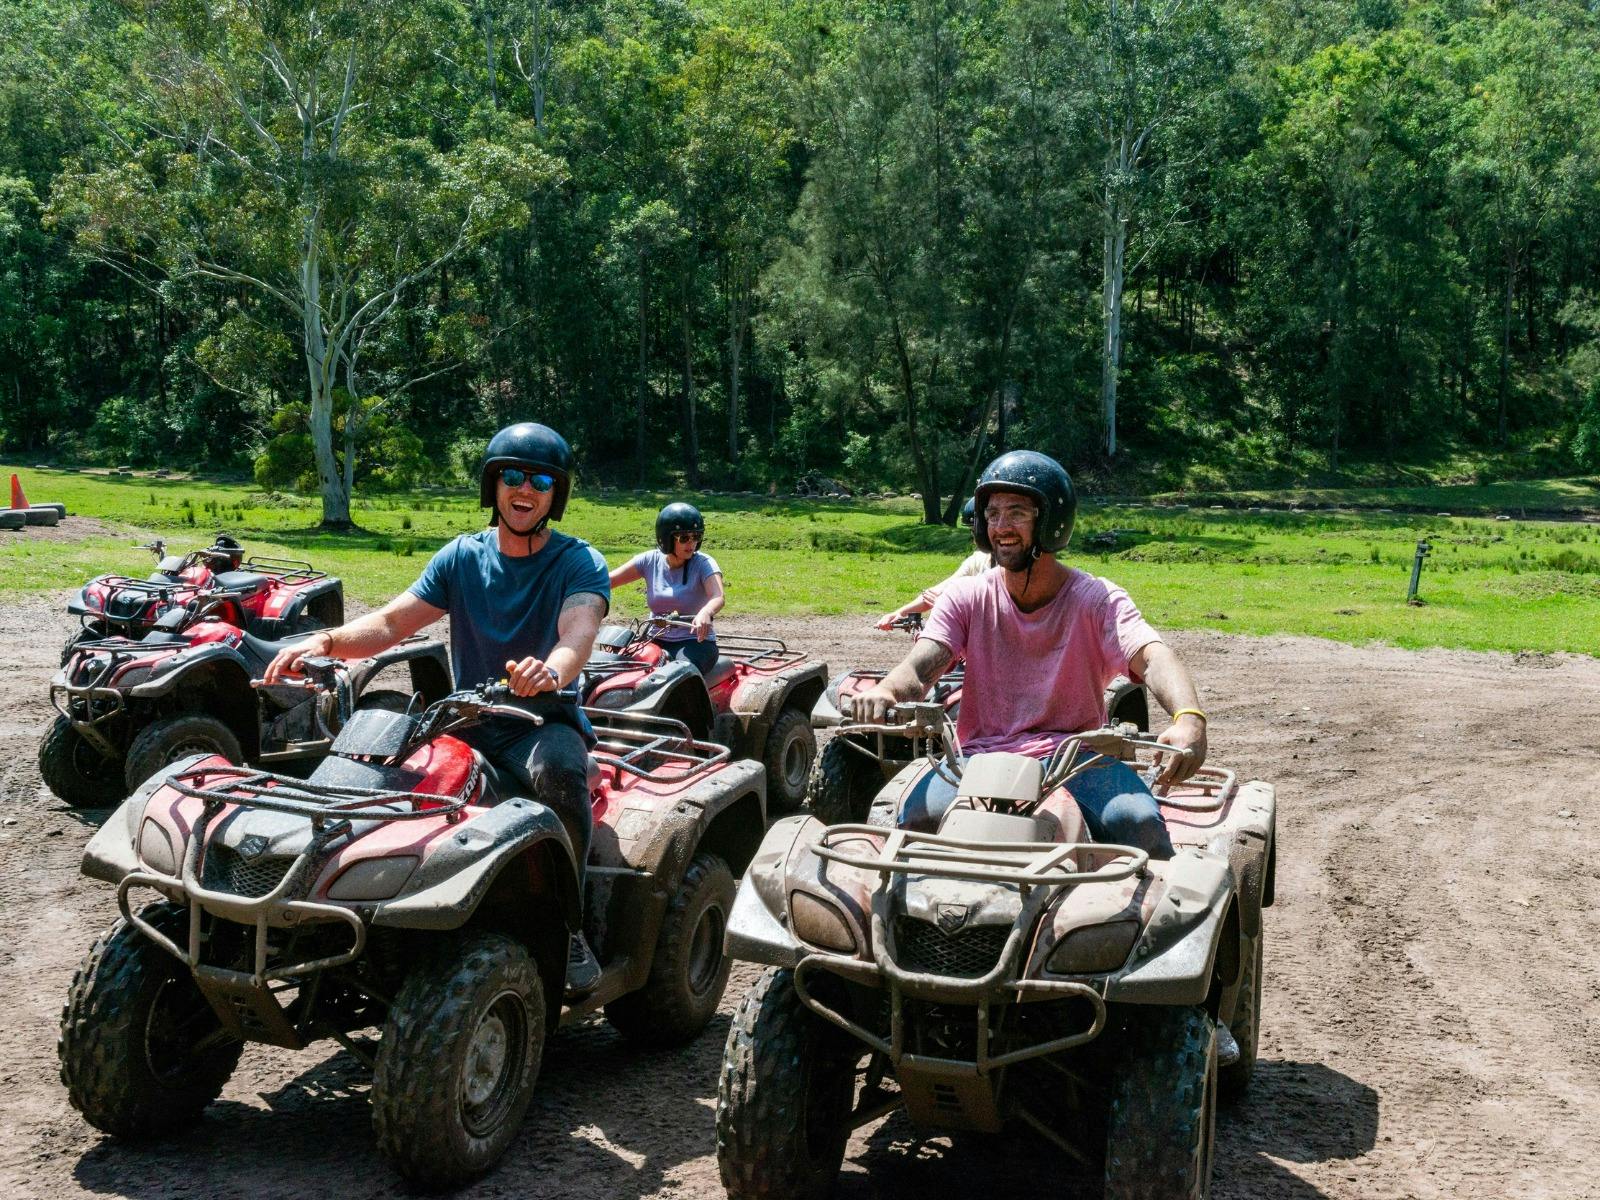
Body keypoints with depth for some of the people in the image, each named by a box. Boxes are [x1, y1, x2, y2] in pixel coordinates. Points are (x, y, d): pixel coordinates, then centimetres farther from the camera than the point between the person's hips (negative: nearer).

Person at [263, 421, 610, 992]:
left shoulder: (579, 562, -2)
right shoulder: (461, 558, 10)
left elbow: (578, 635, -23)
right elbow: (391, 622, 1)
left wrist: (550, 671, -47)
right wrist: (327, 641, -20)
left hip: (546, 719, -3)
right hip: (470, 725, 4)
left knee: (556, 769, -38)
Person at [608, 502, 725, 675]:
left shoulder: (703, 563, -7)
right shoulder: (650, 560, 3)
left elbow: (719, 597, -25)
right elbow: (607, 581, -2)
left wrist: (705, 613, -49)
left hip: (695, 642, -4)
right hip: (657, 640, 4)